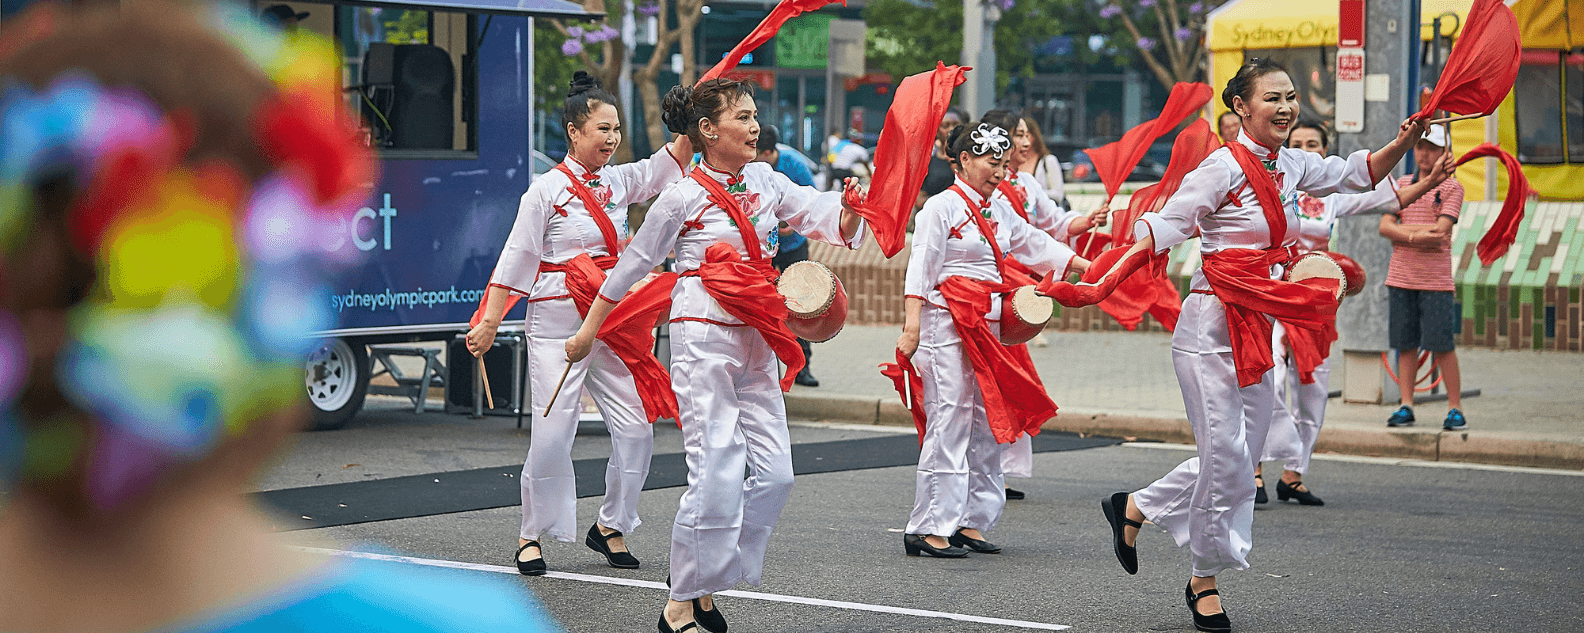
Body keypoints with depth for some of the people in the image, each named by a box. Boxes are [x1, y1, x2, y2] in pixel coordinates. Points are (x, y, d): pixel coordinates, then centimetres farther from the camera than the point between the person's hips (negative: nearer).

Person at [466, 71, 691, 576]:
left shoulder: (619, 182, 10)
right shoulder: (547, 189, -4)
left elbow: (671, 162, 4)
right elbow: (516, 258, -3)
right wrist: (489, 321, -6)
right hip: (557, 323, -5)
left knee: (636, 428, 0)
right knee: (552, 433, -6)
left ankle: (610, 527, 18)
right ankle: (531, 535, 11)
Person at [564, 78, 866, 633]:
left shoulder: (765, 183, 9)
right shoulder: (683, 197, -6)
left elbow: (821, 214, 0)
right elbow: (633, 264, 4)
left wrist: (849, 212, -24)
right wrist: (589, 331, 10)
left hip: (755, 340, 6)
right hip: (703, 337, -6)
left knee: (774, 473, 3)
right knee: (717, 473, -11)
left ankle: (705, 586, 17)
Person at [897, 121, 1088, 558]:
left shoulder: (1000, 211, 15)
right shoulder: (941, 207, -6)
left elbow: (1037, 246, 24)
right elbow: (921, 268, -11)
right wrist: (912, 325, -19)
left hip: (990, 327, 8)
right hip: (948, 325, -8)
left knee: (987, 424, 8)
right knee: (949, 421, -9)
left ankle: (970, 522, 15)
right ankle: (929, 528, -6)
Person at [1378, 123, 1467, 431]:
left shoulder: (1452, 187, 1)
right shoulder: (1401, 184, 13)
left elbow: (1441, 230, -12)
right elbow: (1384, 226, 1)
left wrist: (1402, 228, -7)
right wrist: (1416, 237, -14)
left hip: (1436, 279, -4)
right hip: (1400, 276, 4)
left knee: (1442, 345, -6)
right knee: (1406, 343, 4)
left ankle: (1455, 408, 1)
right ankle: (1406, 406, 9)